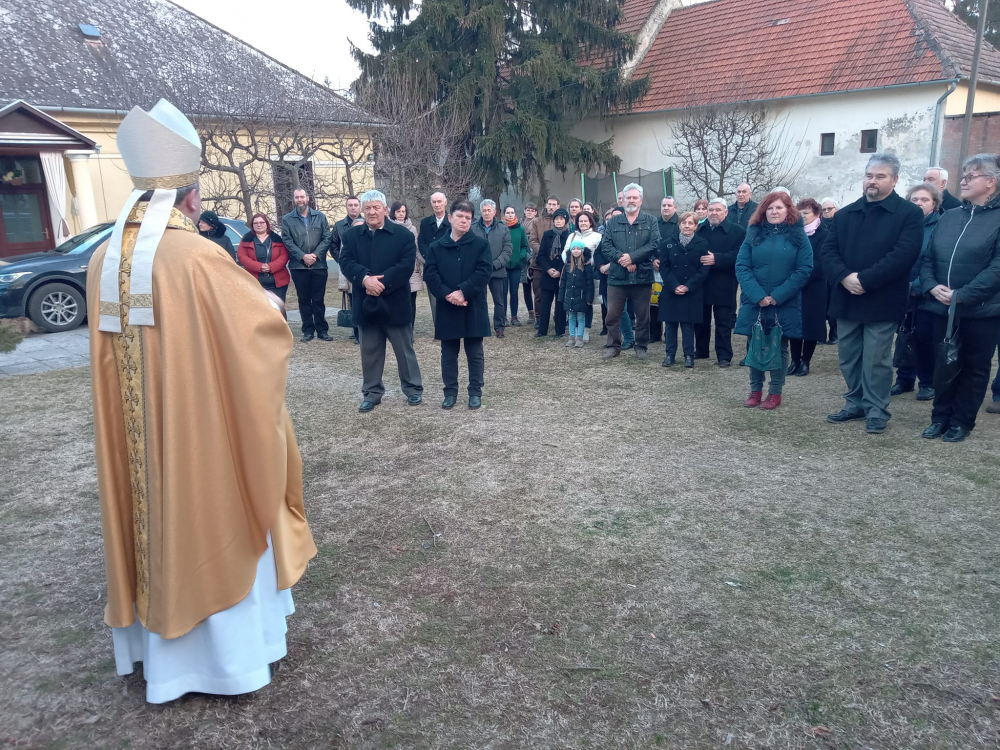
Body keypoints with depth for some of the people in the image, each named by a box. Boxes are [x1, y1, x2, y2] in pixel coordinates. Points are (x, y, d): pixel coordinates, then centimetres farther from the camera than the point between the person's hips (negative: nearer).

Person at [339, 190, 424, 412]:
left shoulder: (403, 234, -3)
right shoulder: (351, 235, 6)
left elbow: (406, 266, -13)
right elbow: (345, 262, -5)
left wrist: (382, 283, -21)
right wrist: (365, 278, -23)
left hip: (395, 303, -3)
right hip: (365, 304, 3)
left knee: (404, 350, 9)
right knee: (369, 351, 12)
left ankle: (413, 389, 23)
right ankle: (372, 393, 24)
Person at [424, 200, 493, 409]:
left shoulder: (481, 244, 0)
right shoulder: (436, 246, 6)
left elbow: (484, 271, -10)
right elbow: (430, 274, -3)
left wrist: (463, 291, -18)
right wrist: (447, 294, -16)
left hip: (473, 308, -2)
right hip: (447, 309, 2)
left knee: (475, 353, 7)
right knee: (448, 354, 9)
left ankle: (475, 392, 17)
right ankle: (450, 392, 21)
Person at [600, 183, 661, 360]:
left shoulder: (650, 221, 4)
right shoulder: (613, 221, 9)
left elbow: (654, 244, -8)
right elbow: (605, 244, -1)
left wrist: (632, 257, -17)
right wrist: (621, 259, -15)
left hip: (642, 276, -1)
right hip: (617, 276, 1)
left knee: (642, 315, 7)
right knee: (613, 314, 5)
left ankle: (641, 347, 19)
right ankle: (613, 346, 19)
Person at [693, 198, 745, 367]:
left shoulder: (737, 231, -4)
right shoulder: (699, 229, 12)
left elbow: (738, 255, -14)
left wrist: (716, 259, -22)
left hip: (723, 285, -4)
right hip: (700, 283, 5)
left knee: (723, 323, 1)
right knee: (700, 320, 14)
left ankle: (724, 356, 7)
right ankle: (701, 351, 28)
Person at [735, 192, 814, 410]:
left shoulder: (798, 235, 1)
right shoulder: (754, 233, 5)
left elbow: (804, 269, -6)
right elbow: (742, 266, -2)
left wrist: (777, 296, -15)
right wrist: (758, 295, -15)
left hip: (785, 304, -1)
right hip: (754, 302, 2)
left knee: (780, 348, 6)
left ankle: (775, 393, 16)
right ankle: (755, 390, 20)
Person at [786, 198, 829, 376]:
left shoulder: (823, 235, -4)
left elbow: (819, 263, -13)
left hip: (813, 289, -3)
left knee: (810, 325, 3)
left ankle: (805, 362, 13)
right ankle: (795, 361, 14)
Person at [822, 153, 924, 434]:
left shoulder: (910, 214, -2)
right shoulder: (845, 214, 12)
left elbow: (903, 254, -14)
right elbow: (828, 250, 4)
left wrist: (864, 280, -20)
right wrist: (844, 277, -14)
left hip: (882, 302, -5)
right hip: (847, 299, 5)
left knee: (876, 360, 1)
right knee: (849, 358, 12)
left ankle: (876, 410, 13)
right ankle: (856, 403, 26)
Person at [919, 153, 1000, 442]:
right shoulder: (949, 217, 10)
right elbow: (927, 258, 9)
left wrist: (961, 296, -21)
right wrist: (932, 287, -8)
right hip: (942, 308, 5)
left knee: (974, 367, 8)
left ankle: (962, 421, 19)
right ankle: (941, 417, 23)